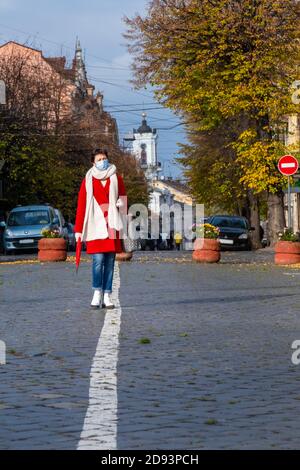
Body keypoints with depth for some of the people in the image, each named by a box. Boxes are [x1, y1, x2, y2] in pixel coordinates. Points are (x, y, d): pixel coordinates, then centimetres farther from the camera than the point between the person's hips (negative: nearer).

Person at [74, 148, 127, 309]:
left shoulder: (116, 178, 12)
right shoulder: (88, 180, 5)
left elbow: (123, 200, 20)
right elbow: (81, 205, 3)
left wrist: (119, 205, -5)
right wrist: (78, 229, -2)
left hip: (111, 226, 2)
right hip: (95, 226, -2)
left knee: (110, 261, 2)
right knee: (98, 260, -12)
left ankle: (107, 296, 6)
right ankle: (97, 293, -2)